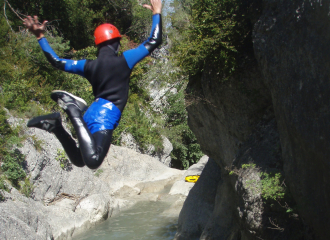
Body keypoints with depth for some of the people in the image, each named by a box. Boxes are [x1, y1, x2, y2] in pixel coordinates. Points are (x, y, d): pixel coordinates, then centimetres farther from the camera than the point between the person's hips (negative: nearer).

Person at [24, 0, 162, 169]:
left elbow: (56, 62, 22)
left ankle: (55, 126, -1)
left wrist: (41, 37, 31)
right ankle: (74, 112, -29)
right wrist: (156, 14, 16)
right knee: (93, 161, -27)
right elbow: (154, 41, 4)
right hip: (106, 115, -7)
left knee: (79, 160, 19)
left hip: (91, 114, 8)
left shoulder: (89, 66, 16)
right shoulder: (124, 60, 0)